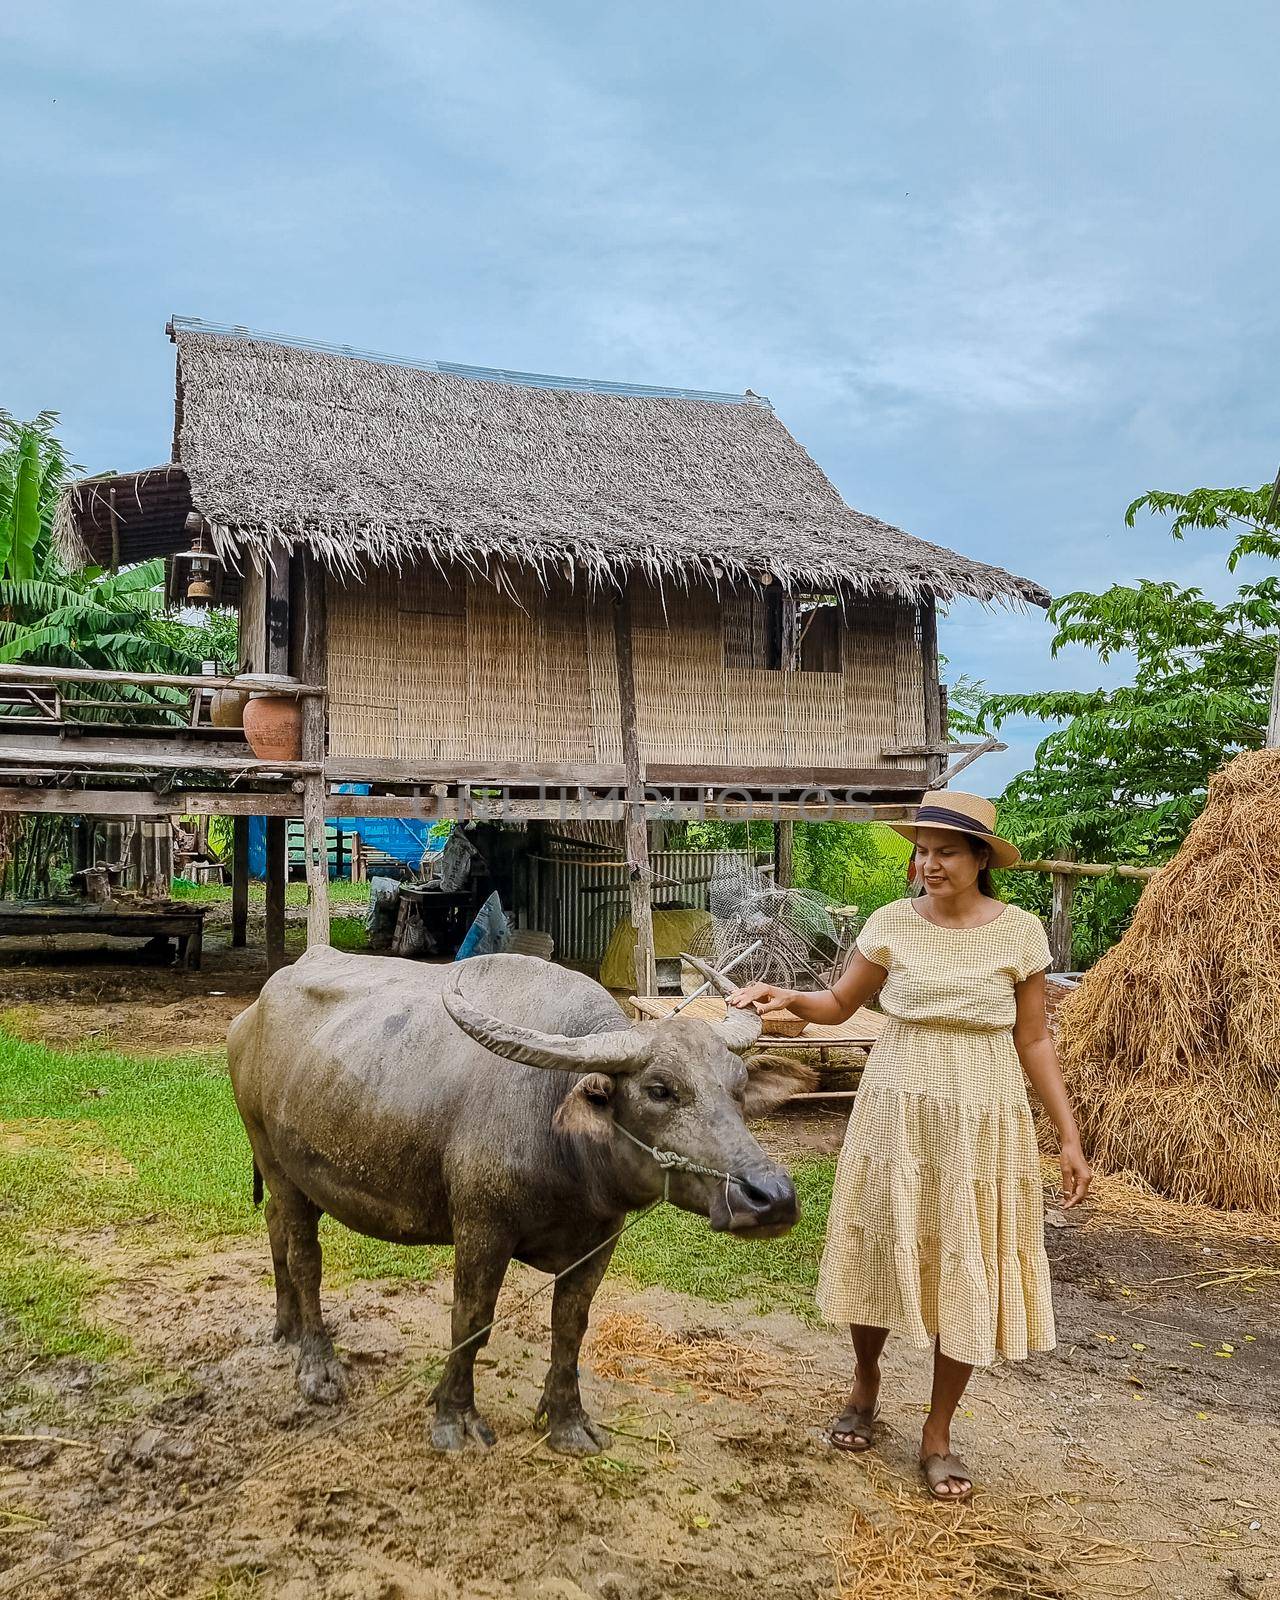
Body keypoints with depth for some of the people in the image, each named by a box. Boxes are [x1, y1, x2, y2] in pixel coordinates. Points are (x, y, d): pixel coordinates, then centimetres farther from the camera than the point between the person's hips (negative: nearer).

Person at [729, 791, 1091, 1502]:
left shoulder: (1020, 930, -5)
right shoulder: (892, 923, -3)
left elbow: (1034, 1040, 1)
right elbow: (840, 1003, 6)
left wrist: (1070, 1135, -1)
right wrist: (788, 997, -14)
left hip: (983, 1122, -1)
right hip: (896, 1114, 1)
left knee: (970, 1273, 4)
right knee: (882, 1253, 10)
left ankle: (939, 1432, 23)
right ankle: (866, 1387, 37)